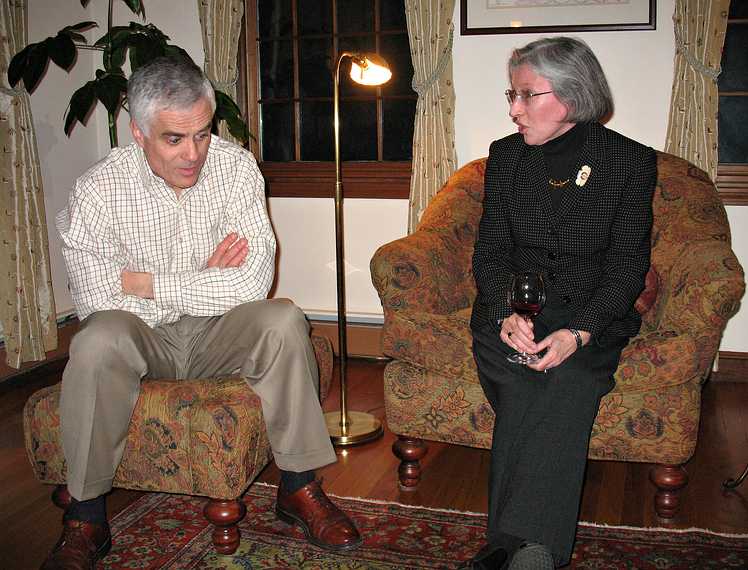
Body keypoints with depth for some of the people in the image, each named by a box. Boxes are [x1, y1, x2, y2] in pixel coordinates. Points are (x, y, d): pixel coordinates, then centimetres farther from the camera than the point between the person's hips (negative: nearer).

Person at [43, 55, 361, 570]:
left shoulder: (235, 166, -10)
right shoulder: (99, 189, -13)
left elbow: (254, 282, -20)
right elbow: (99, 302, -20)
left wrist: (145, 283, -18)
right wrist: (204, 284, -17)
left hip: (217, 334, 1)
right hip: (141, 339, -1)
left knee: (283, 320, -27)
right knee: (99, 339, -32)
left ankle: (298, 486, -11)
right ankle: (85, 518, -15)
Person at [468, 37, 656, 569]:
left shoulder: (631, 161, 1)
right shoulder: (505, 155, 10)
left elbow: (627, 265, -4)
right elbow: (490, 252, 6)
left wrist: (579, 331, -21)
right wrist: (506, 313, -15)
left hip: (592, 314, -2)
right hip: (514, 305, 2)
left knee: (568, 372, -34)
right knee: (526, 381, -30)